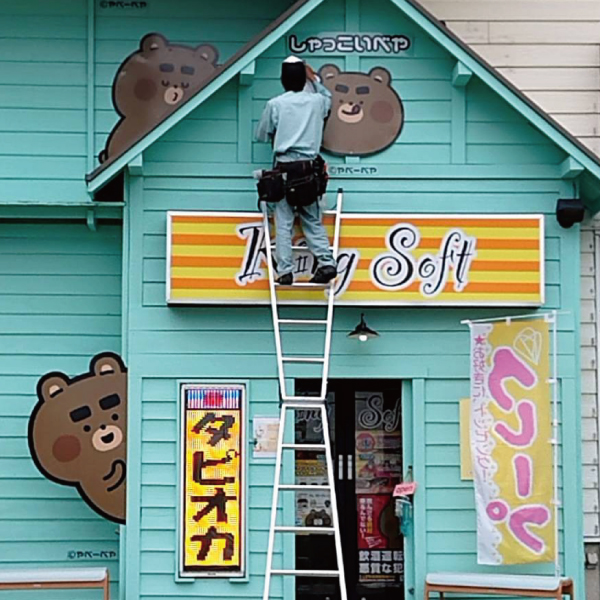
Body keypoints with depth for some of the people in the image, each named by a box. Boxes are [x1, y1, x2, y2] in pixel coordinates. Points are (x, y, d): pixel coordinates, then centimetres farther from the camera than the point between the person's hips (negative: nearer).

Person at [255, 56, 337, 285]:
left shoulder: (275, 104, -3)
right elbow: (328, 97, 31)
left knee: (284, 223, -1)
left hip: (285, 168, -3)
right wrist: (314, 77, 34)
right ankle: (326, 262, -3)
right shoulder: (316, 101, 5)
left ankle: (285, 272, -5)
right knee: (313, 220, 10)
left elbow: (261, 135, 10)